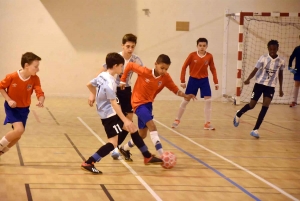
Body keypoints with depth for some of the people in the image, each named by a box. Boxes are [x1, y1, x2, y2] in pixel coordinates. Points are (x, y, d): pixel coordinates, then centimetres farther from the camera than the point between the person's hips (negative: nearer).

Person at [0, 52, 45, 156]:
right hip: (12, 107, -5)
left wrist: (41, 101, -45)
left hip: (24, 109, 5)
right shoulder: (12, 77, -24)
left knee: (17, 136, 9)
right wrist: (8, 100, -21)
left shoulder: (35, 79, -15)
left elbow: (40, 93, -22)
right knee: (19, 129, -26)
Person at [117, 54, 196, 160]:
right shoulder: (144, 72, -20)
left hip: (148, 103, 7)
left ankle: (124, 148, 38)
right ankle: (162, 156, -28)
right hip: (138, 103, -7)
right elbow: (129, 65, -10)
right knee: (152, 126, -22)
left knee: (142, 135, 14)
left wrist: (185, 96, -23)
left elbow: (175, 89, -7)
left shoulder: (165, 77, -8)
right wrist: (123, 80, -5)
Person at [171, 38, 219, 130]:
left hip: (204, 80, 1)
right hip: (193, 80, -1)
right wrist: (182, 81, -7)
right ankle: (177, 120, 22)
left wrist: (216, 82, 2)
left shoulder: (209, 56, -6)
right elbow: (184, 67, -6)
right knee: (186, 100, 6)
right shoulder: (192, 55, -12)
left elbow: (213, 69, 4)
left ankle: (207, 123, 2)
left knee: (208, 100, -8)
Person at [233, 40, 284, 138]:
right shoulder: (263, 58, -11)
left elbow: (280, 74, 12)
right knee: (251, 105, 4)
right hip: (259, 84, -2)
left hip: (270, 86, 2)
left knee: (265, 106, -13)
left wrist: (280, 88, 14)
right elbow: (255, 70, -15)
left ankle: (255, 129, -9)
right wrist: (248, 79, -32)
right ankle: (238, 114, 37)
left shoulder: (281, 61, -3)